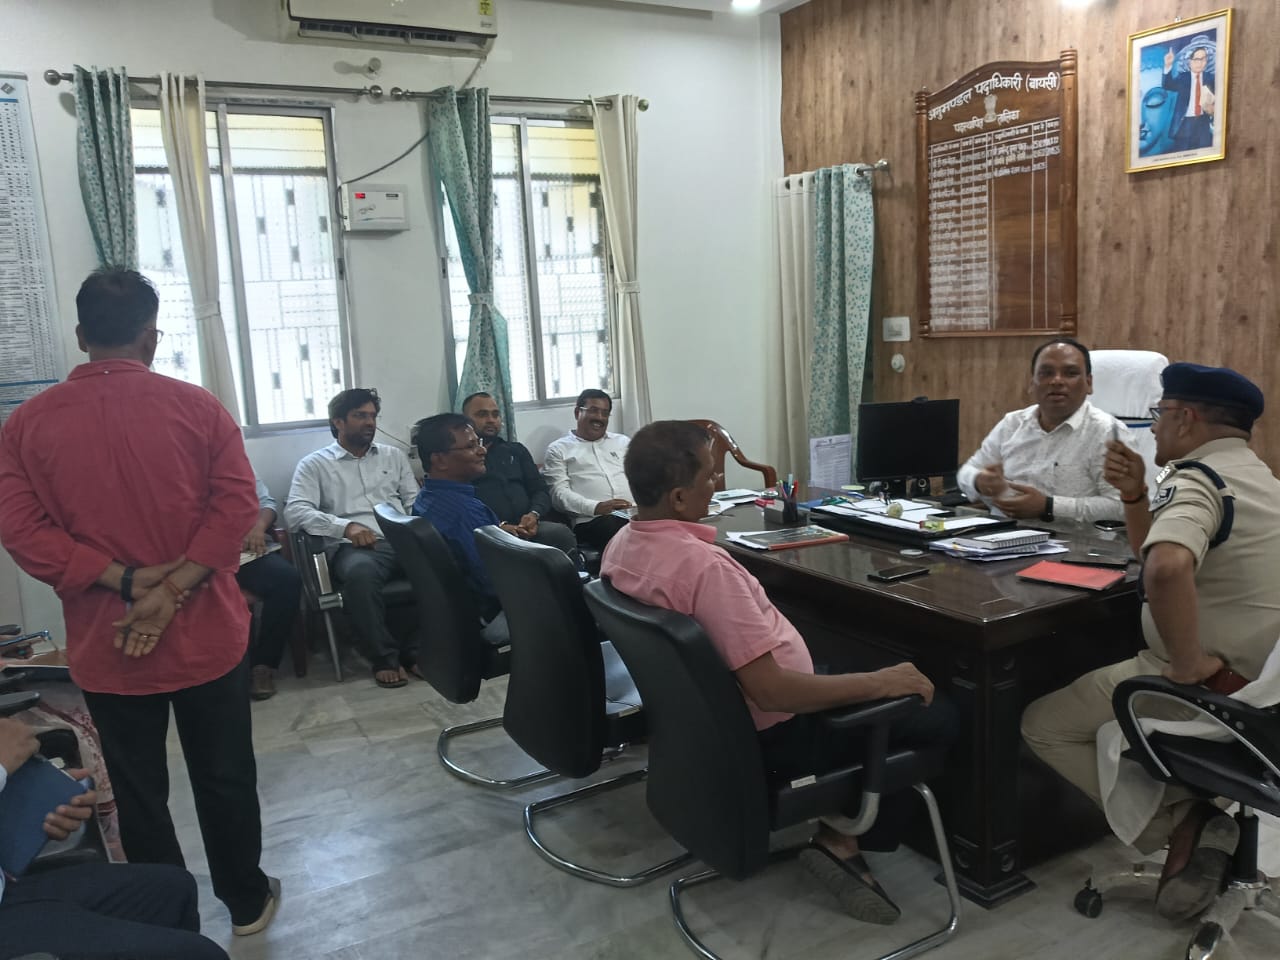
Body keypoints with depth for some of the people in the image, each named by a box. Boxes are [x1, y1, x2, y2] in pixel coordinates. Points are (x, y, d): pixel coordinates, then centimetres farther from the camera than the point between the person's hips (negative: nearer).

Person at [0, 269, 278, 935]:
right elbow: (235, 506, -14)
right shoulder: (198, 406, -7)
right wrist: (172, 590, -17)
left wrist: (126, 580, -14)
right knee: (224, 777, 15)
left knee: (138, 792, 15)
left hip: (104, 646, 1)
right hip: (206, 634, 0)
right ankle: (247, 901, 32)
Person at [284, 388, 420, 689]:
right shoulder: (314, 464, 12)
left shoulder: (394, 455, 24)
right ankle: (385, 656, -22)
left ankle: (416, 647, -15)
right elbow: (295, 511, -3)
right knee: (360, 572, -40)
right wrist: (345, 526, -17)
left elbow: (415, 501, 19)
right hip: (351, 547, -3)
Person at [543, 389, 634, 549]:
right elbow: (560, 493, 2)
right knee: (611, 527, -41)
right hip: (592, 520, -3)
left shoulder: (622, 441, 28)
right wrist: (596, 507, -15)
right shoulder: (558, 449, 15)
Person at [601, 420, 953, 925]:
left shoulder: (622, 544, -5)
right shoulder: (704, 565, -34)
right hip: (769, 734, -9)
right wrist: (879, 682, -23)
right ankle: (843, 839, 6)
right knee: (936, 716, 3)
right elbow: (771, 692, -32)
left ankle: (843, 825, 20)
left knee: (854, 663, 27)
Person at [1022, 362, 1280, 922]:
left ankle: (1180, 823, -5)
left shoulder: (1197, 479, -18)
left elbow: (1166, 569, -40)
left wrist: (1187, 664, -28)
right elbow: (1159, 555, 21)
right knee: (1090, 685, 29)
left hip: (1208, 685, -9)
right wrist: (1135, 497, 4)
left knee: (1043, 725, 3)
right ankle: (1208, 808, 16)